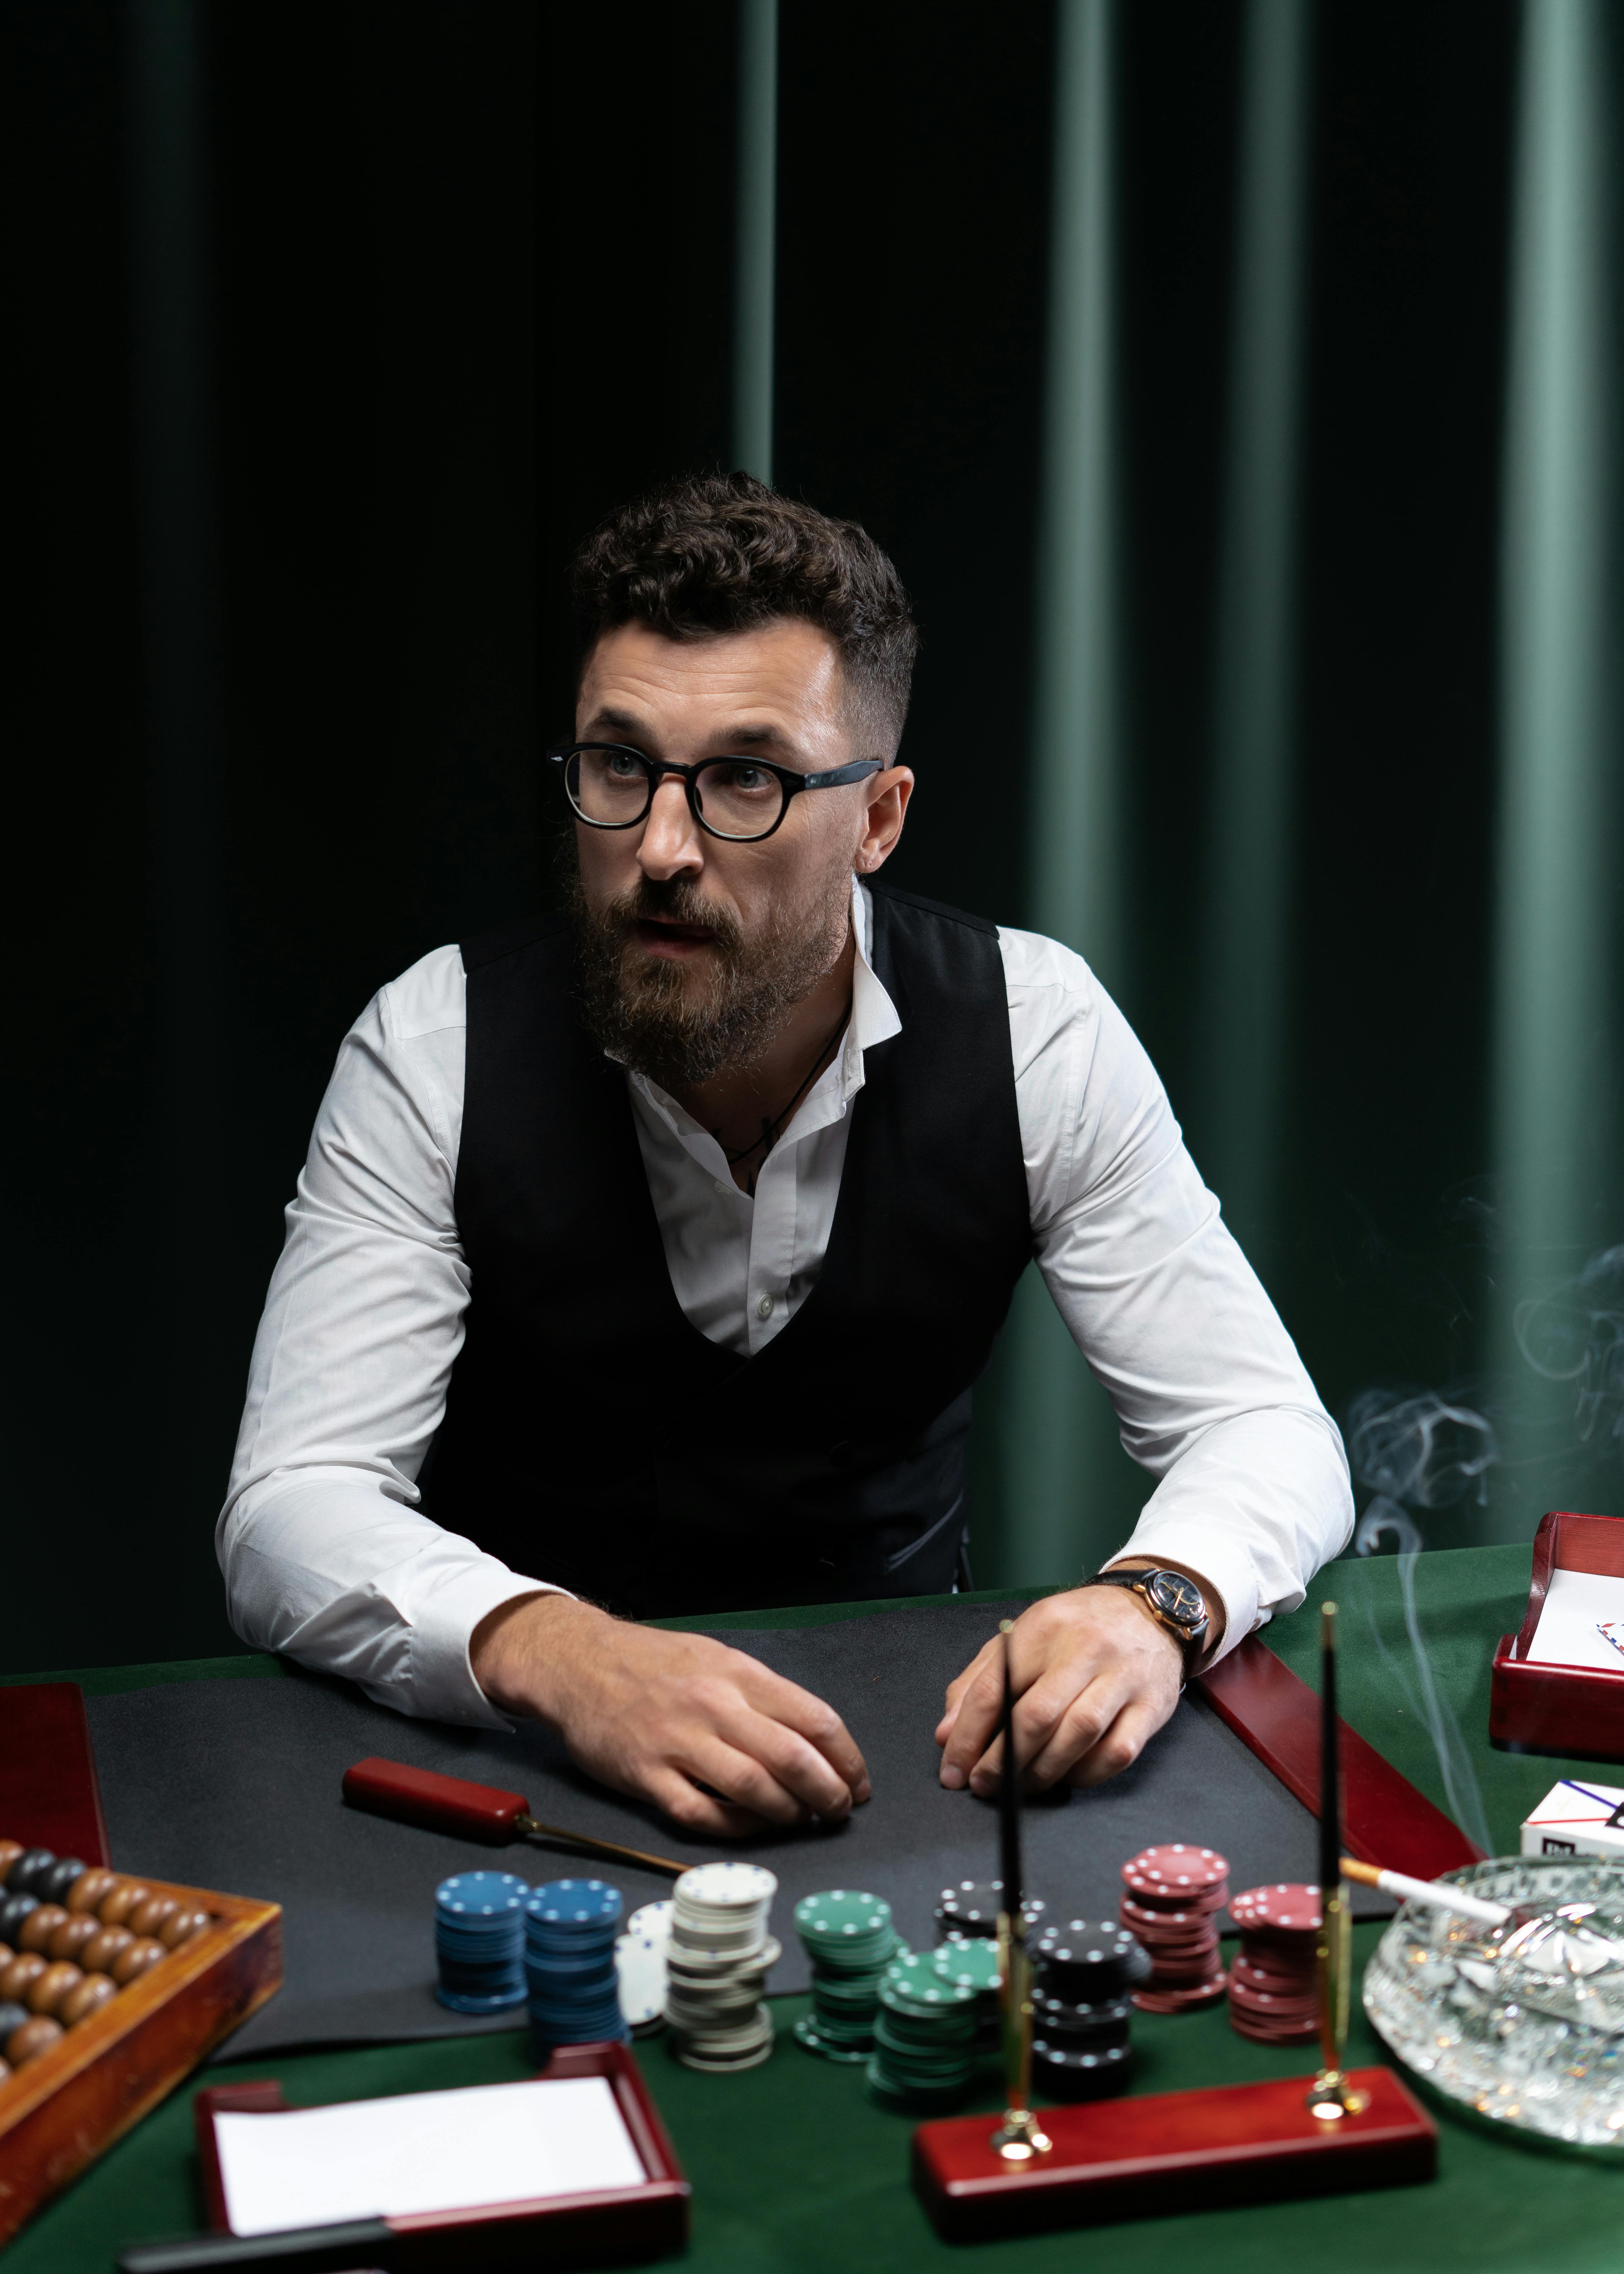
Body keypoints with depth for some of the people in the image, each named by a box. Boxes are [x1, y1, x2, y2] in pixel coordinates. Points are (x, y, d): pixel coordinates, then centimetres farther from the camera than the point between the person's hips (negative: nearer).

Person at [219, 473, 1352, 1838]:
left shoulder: (1030, 1030, -11)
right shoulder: (438, 1047, -14)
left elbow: (1270, 1432, -8)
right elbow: (290, 1509, -19)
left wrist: (1152, 1606, -32)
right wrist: (558, 1654, -39)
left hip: (902, 1736, 1)